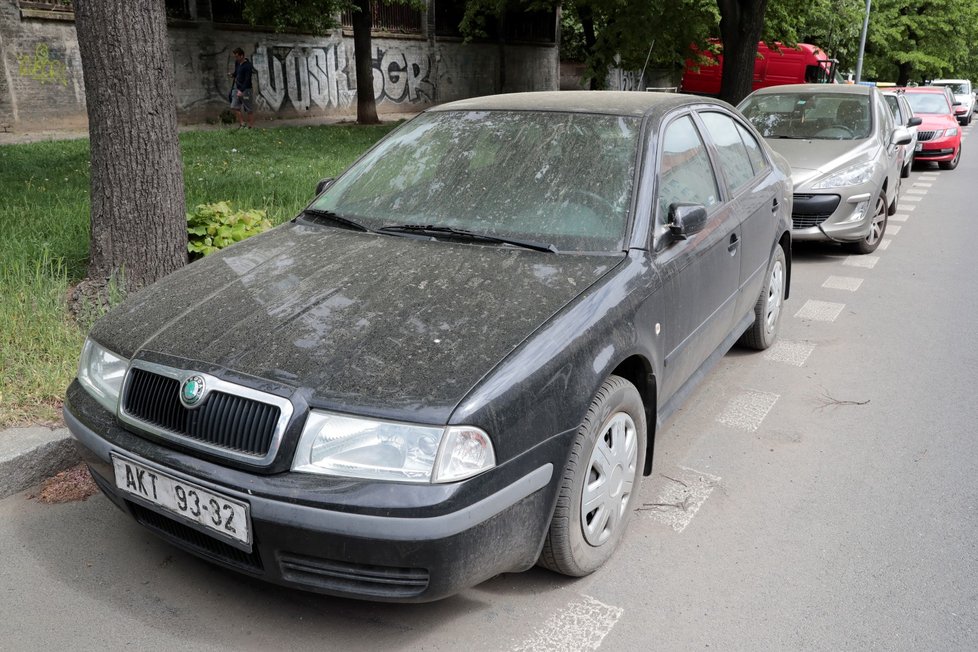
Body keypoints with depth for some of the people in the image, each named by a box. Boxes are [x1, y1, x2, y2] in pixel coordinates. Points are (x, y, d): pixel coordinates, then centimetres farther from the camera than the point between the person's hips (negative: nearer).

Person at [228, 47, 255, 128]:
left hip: (245, 89, -8)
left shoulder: (247, 65, -16)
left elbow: (247, 79, -21)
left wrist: (241, 91, -26)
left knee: (249, 109, -1)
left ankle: (250, 126, 6)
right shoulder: (237, 63, 9)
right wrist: (232, 74, 1)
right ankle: (242, 123, 12)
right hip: (237, 88, 8)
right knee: (234, 107, 3)